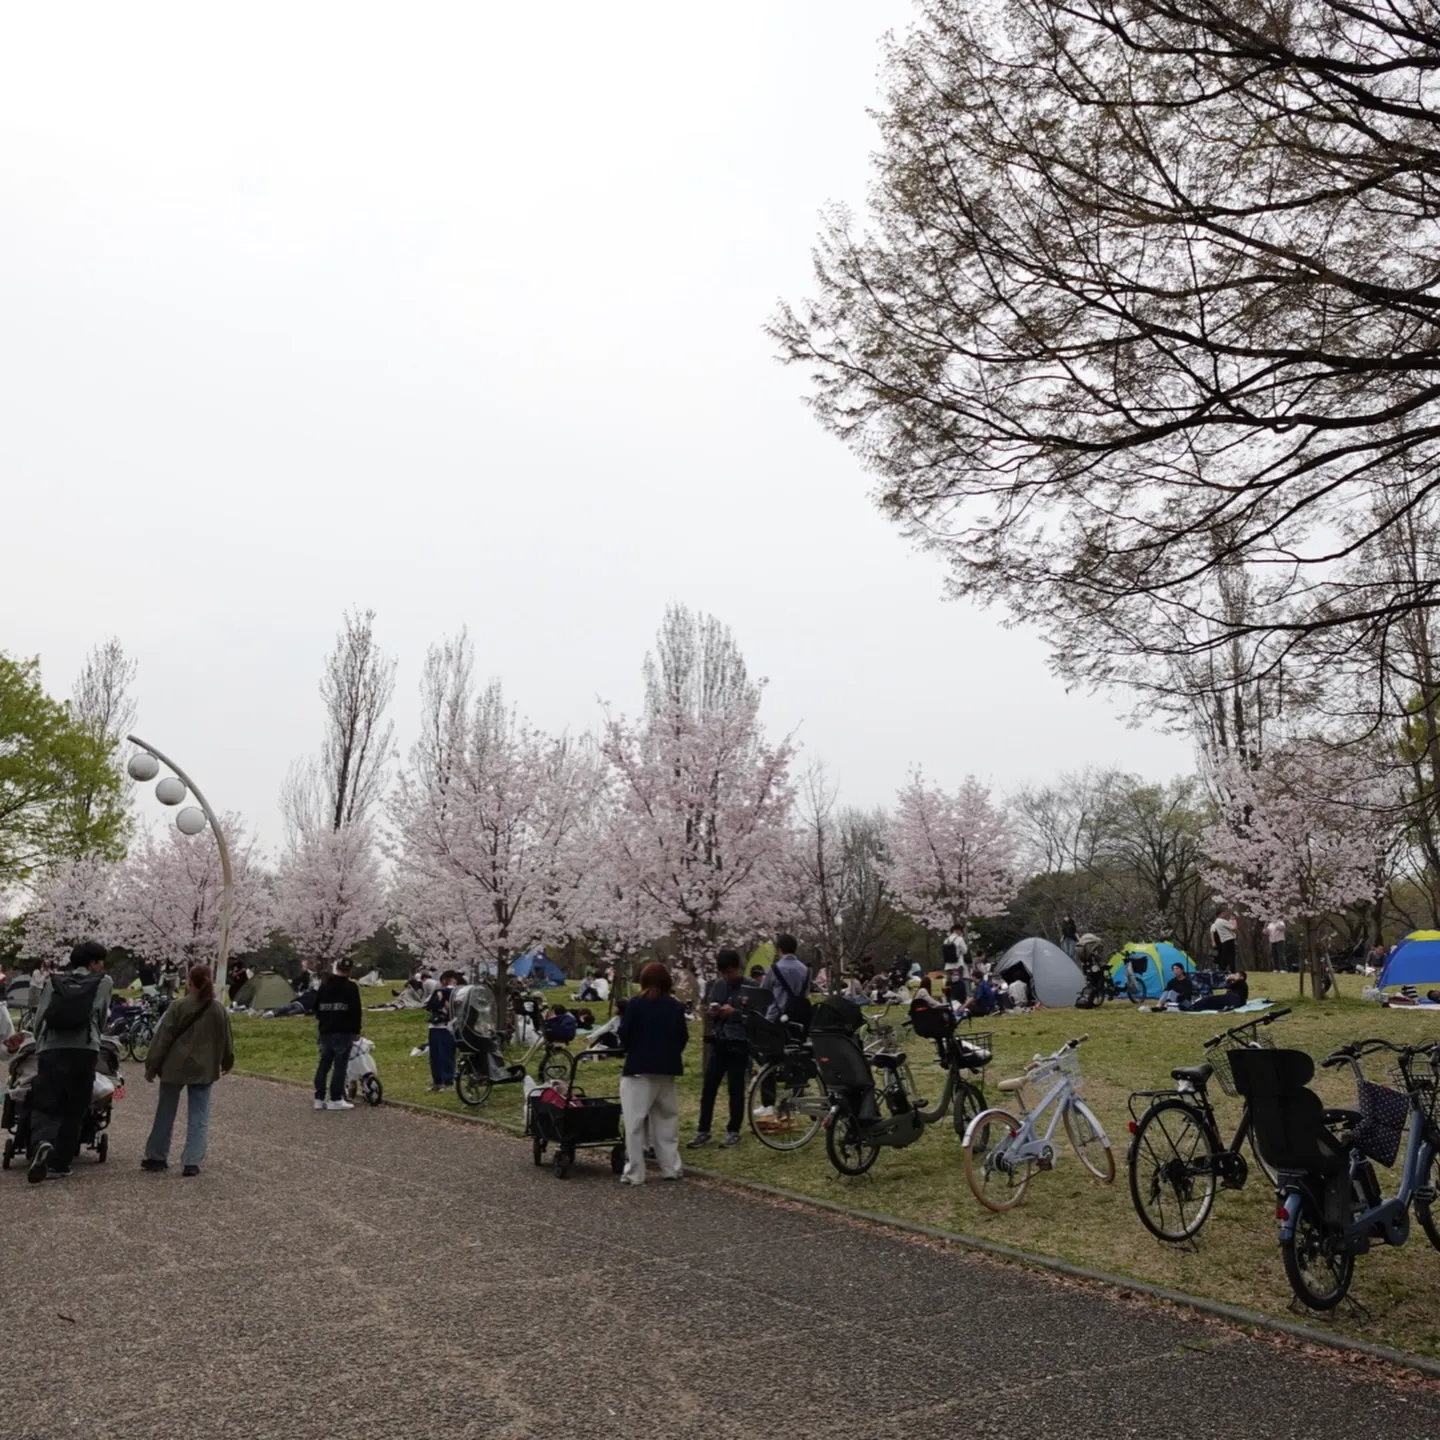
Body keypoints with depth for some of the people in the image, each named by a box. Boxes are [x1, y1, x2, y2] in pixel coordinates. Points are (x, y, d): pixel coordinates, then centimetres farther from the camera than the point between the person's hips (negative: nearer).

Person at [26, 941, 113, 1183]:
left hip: (51, 1049, 2)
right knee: (73, 1109, 9)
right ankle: (59, 1164, 10)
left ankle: (42, 1143, -25)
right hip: (84, 1049, -1)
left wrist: (40, 1047, 25)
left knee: (43, 1104, 4)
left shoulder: (53, 981, 17)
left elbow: (39, 1018, 12)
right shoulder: (104, 982, 12)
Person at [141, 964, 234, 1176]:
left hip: (174, 1067, -1)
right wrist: (227, 1062, 25)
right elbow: (225, 1039, 10)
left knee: (165, 1114, 15)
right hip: (203, 1069, 1)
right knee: (199, 1119, 6)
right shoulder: (218, 1009, 0)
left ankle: (156, 1157, 24)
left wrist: (151, 1066, -1)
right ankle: (191, 1162, 0)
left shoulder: (178, 1006, -10)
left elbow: (162, 1038, -9)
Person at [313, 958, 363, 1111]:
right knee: (340, 1065, -3)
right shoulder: (351, 987, -8)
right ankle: (335, 1099, -4)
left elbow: (317, 1007, 19)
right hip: (343, 1031, -6)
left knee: (324, 1064, 12)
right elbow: (356, 1011, -10)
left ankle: (319, 1098, 13)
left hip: (325, 1030, 6)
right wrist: (356, 1030, -2)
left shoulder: (324, 984, 11)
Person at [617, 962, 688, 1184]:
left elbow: (625, 1034, -9)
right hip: (667, 1069, 5)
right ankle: (671, 1167, 19)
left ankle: (634, 1172, 0)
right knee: (667, 1120, 15)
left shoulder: (636, 1004, -8)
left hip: (639, 1068, -5)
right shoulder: (676, 1006, 5)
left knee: (635, 1123, 0)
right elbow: (683, 1038, 7)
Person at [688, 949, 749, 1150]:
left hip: (739, 1044, -4)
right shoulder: (716, 985, 7)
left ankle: (733, 1131, 16)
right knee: (708, 1087, 4)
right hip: (718, 1042, 4)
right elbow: (706, 1012, 13)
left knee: (736, 1088, 4)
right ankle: (703, 1131, 12)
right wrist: (711, 1012, -9)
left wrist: (735, 1013, -22)